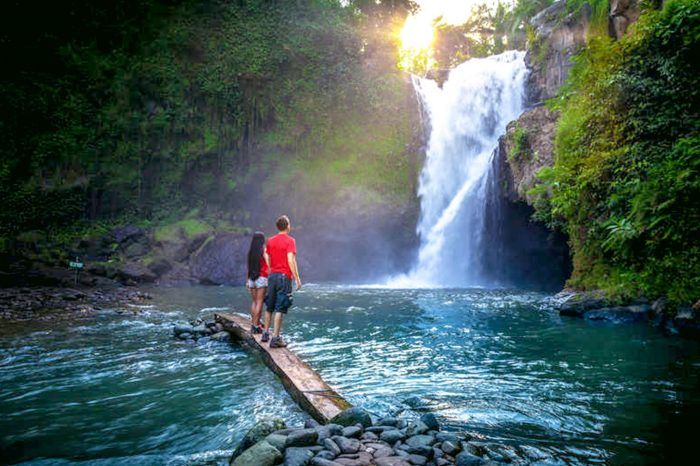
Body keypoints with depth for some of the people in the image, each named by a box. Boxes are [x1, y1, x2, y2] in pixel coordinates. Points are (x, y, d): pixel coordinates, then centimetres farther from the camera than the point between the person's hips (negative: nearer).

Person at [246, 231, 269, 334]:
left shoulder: (250, 252, 7)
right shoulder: (264, 250, -6)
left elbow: (248, 267, 11)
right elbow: (268, 265, -10)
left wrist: (247, 280, 17)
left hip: (252, 278, 5)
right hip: (261, 278, -5)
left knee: (254, 302, 13)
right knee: (259, 302, -3)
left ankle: (253, 324, 14)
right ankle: (256, 325, -6)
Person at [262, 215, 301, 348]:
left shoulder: (270, 241, 9)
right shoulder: (289, 241, -9)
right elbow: (291, 260, -17)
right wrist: (297, 279, -13)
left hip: (272, 275, 6)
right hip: (284, 277, -6)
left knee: (270, 307, 17)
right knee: (280, 309, -4)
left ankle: (265, 333, 25)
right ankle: (275, 338, -3)